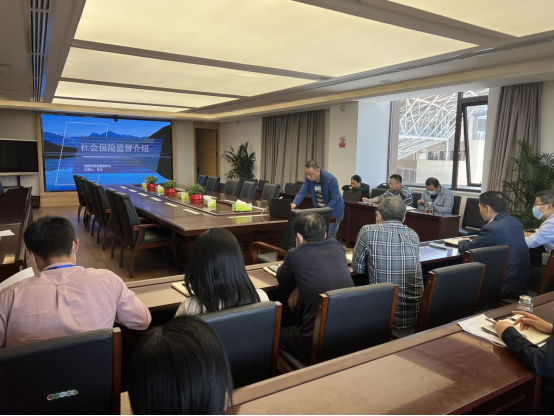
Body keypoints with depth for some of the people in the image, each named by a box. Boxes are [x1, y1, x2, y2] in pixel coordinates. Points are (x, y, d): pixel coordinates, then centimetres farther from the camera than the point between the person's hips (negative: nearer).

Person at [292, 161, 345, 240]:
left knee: (329, 236, -7)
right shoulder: (309, 179, -9)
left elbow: (334, 198, -22)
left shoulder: (331, 179, -24)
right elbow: (302, 193, -12)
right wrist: (294, 204, -29)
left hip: (333, 210, -5)